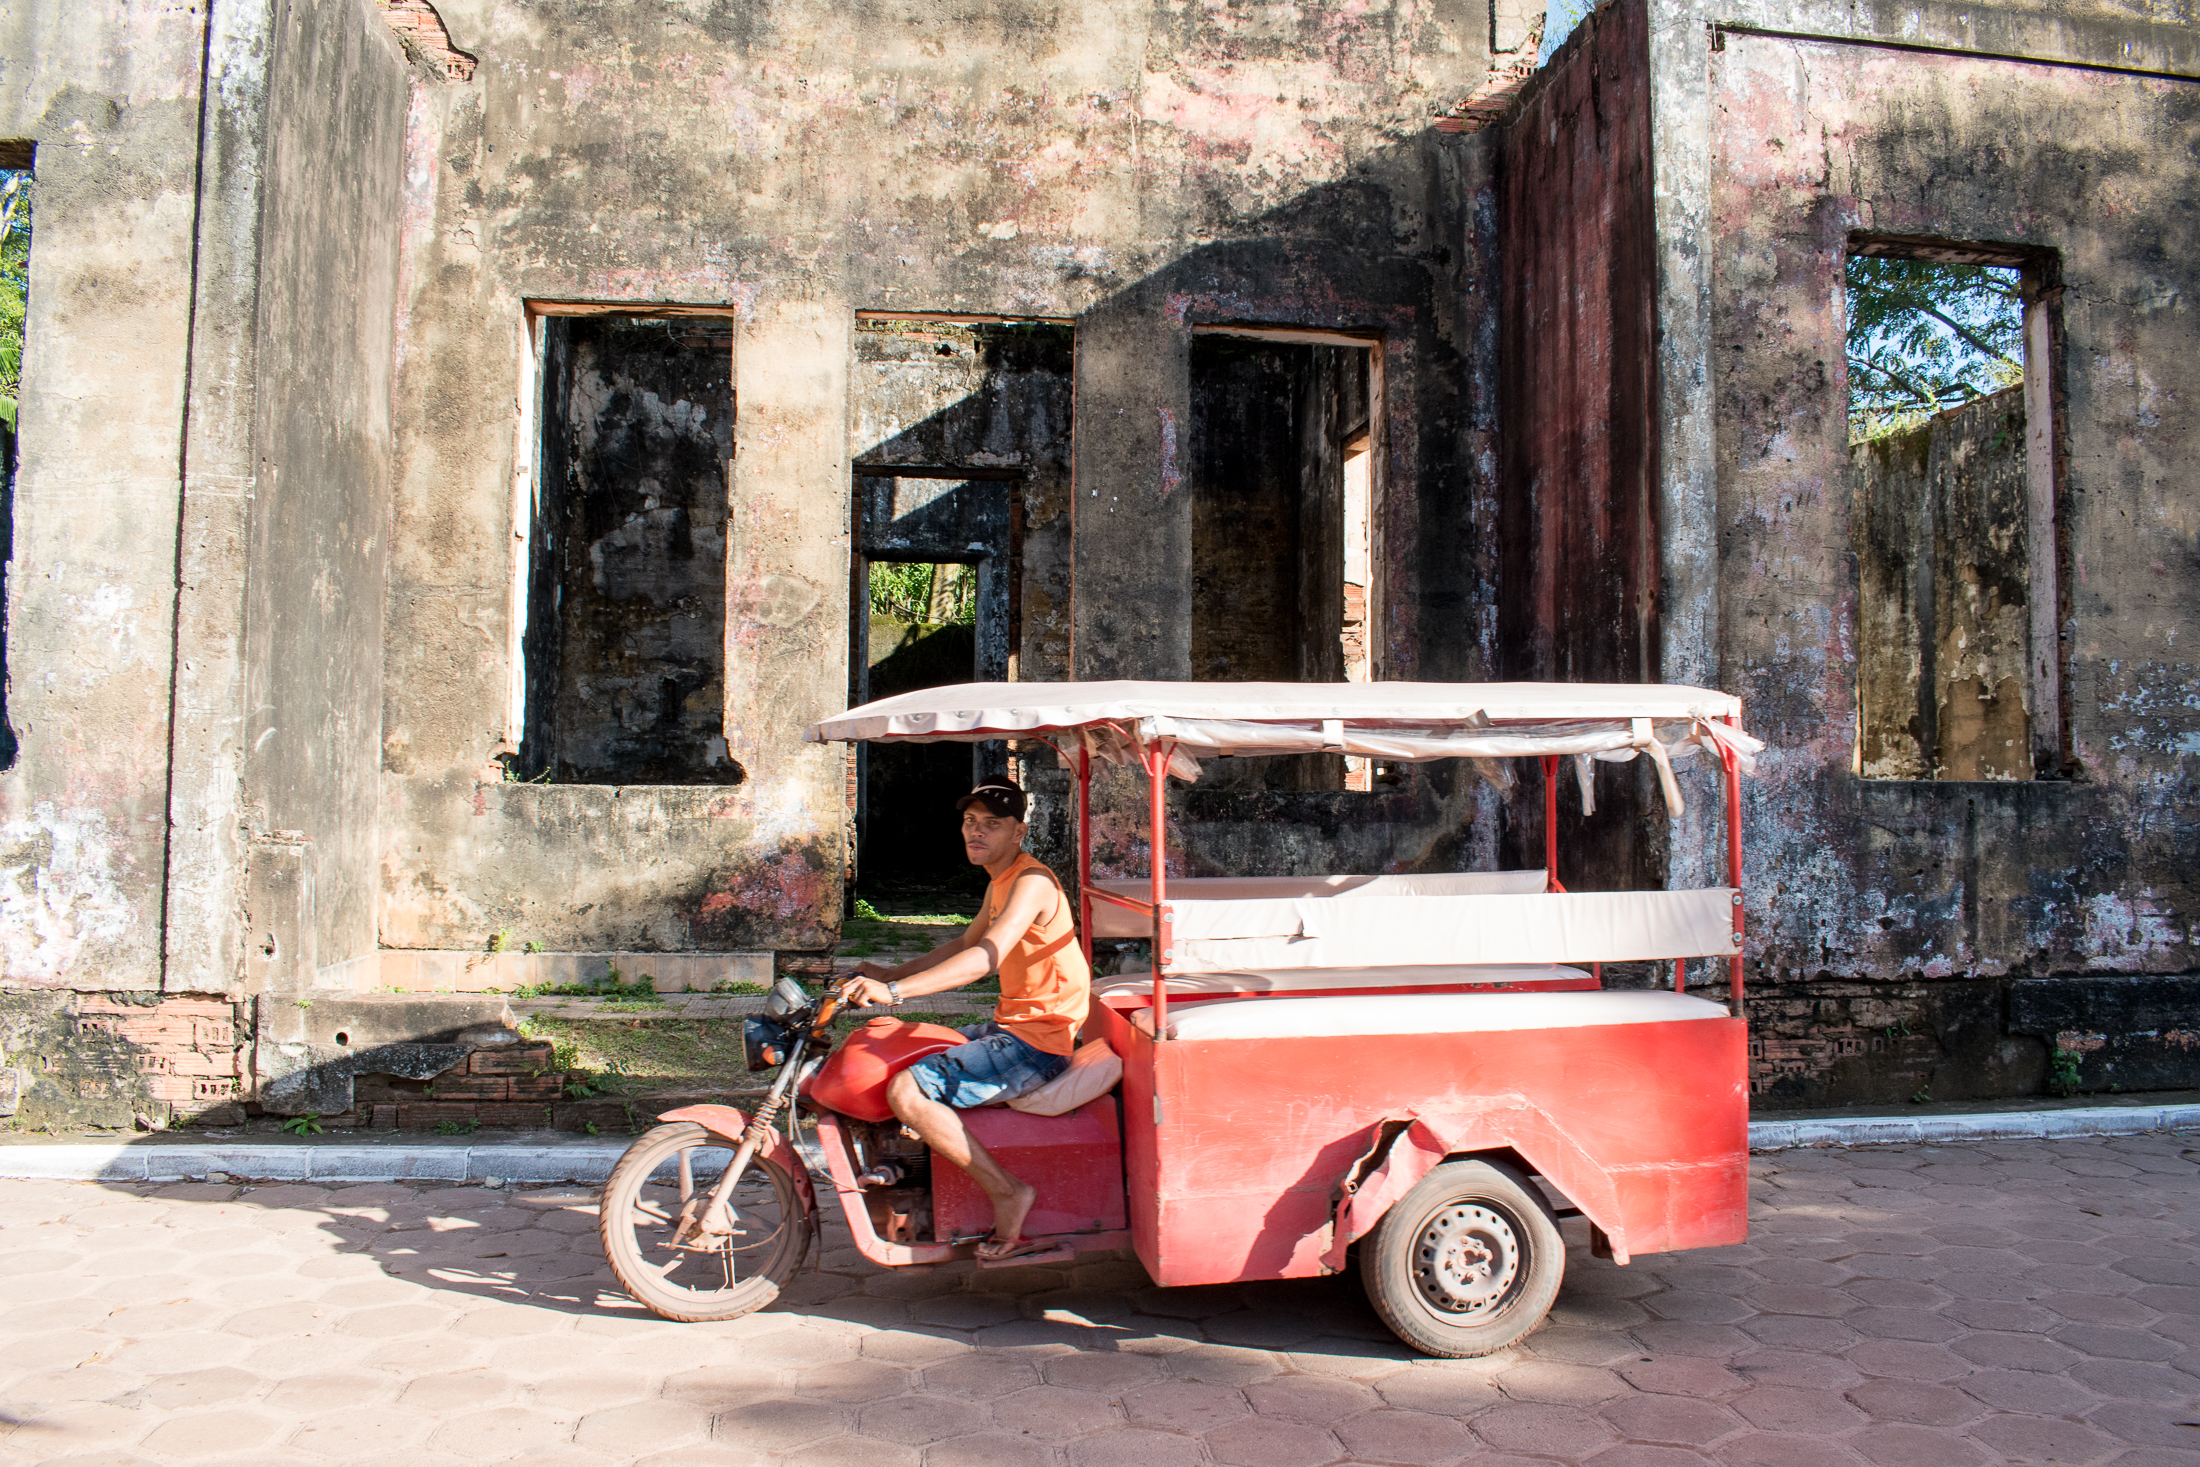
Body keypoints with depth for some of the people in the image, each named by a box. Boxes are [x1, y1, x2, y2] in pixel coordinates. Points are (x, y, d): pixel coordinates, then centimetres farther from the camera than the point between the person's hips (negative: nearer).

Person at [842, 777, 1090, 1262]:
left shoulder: (1032, 882, -18)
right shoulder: (1000, 883, 14)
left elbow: (988, 956, -33)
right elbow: (966, 944, 29)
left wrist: (895, 991, -40)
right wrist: (892, 973, 23)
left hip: (1035, 1042, -10)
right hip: (1010, 1026, 10)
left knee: (908, 1092, -21)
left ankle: (1006, 1191, -11)